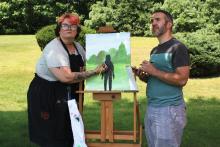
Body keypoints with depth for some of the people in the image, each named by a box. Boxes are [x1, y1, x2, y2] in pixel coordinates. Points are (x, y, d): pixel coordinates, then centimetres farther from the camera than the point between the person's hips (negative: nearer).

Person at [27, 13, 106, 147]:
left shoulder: (77, 46, 5)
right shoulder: (54, 49, -22)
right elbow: (66, 77, -32)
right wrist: (94, 72, -26)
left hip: (67, 96, 8)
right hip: (45, 96, -8)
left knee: (70, 135, 13)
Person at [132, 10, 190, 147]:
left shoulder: (178, 48, -10)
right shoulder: (154, 50, 15)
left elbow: (182, 79, -20)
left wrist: (153, 71, -19)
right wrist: (142, 75, 2)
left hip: (170, 109, -8)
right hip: (152, 108, 8)